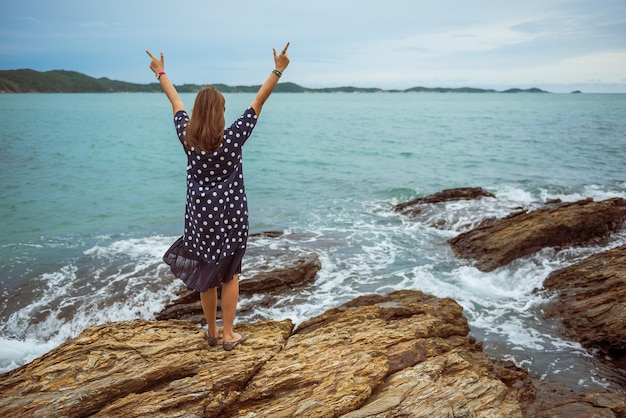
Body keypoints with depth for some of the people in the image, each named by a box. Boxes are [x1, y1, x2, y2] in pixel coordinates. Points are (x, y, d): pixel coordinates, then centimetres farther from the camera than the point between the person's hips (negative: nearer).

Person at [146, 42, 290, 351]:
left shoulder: (187, 136, -6)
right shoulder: (232, 137, -15)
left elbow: (175, 101, 9)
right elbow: (259, 101, -12)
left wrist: (161, 73, 24)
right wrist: (278, 70, -8)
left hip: (199, 214, 3)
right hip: (229, 215, -3)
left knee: (206, 273, 14)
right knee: (229, 274, 10)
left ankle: (212, 331, 28)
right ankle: (228, 334, 17)